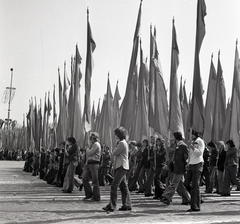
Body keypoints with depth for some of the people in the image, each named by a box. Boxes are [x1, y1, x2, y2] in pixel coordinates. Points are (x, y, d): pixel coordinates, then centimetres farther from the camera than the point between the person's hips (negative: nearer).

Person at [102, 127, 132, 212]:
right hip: (119, 167, 10)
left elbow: (114, 153, -13)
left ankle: (111, 206, -14)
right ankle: (127, 205, 16)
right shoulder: (121, 142, 19)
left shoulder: (122, 143, -13)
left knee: (114, 185, -13)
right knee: (123, 186, 11)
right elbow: (114, 155, 21)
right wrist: (113, 156, 2)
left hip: (122, 167, -10)